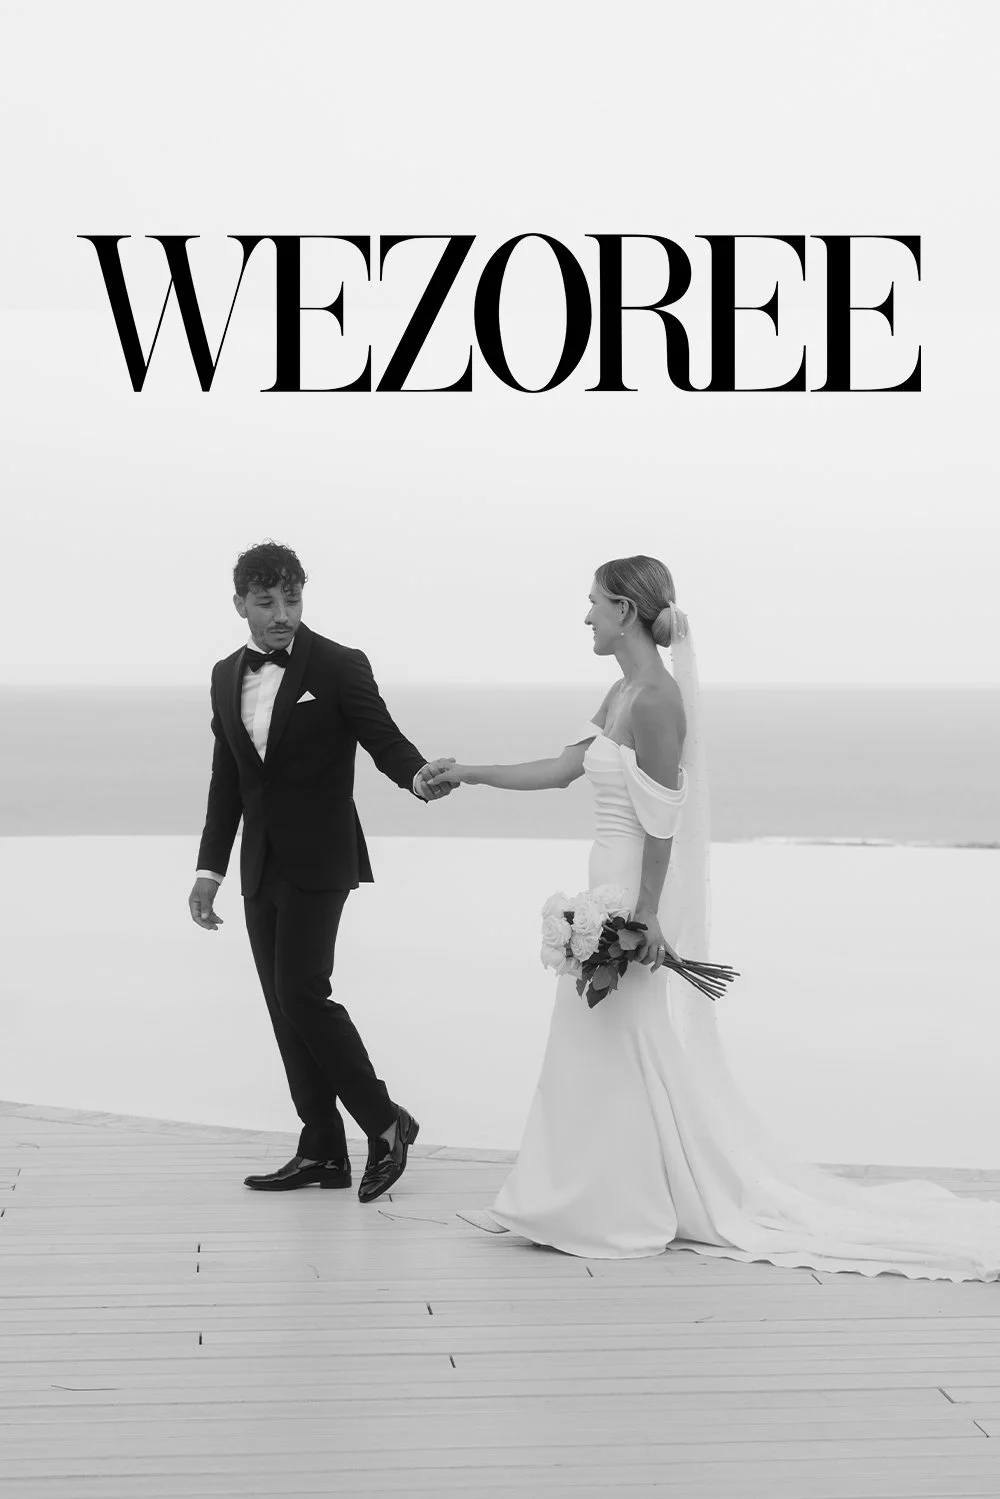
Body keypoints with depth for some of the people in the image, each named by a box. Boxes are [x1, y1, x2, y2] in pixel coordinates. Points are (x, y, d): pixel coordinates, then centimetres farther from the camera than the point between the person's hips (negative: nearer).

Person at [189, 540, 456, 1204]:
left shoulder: (340, 667, -8)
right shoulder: (226, 677, 10)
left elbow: (386, 740, -11)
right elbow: (227, 781, 15)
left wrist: (419, 775, -33)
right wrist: (210, 868, 12)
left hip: (317, 862, -6)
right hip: (261, 869, 6)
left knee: (302, 993, -14)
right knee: (286, 1008, 6)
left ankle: (385, 1123, 1)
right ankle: (323, 1152, 12)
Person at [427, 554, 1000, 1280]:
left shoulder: (655, 698, -19)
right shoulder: (624, 693, 10)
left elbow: (662, 819, -20)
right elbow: (561, 769, 17)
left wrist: (647, 914, -21)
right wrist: (470, 774, 20)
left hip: (638, 892, -10)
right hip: (614, 886, 10)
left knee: (635, 1048, 0)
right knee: (604, 1049, 14)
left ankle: (633, 1210, 9)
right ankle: (620, 1200, 20)